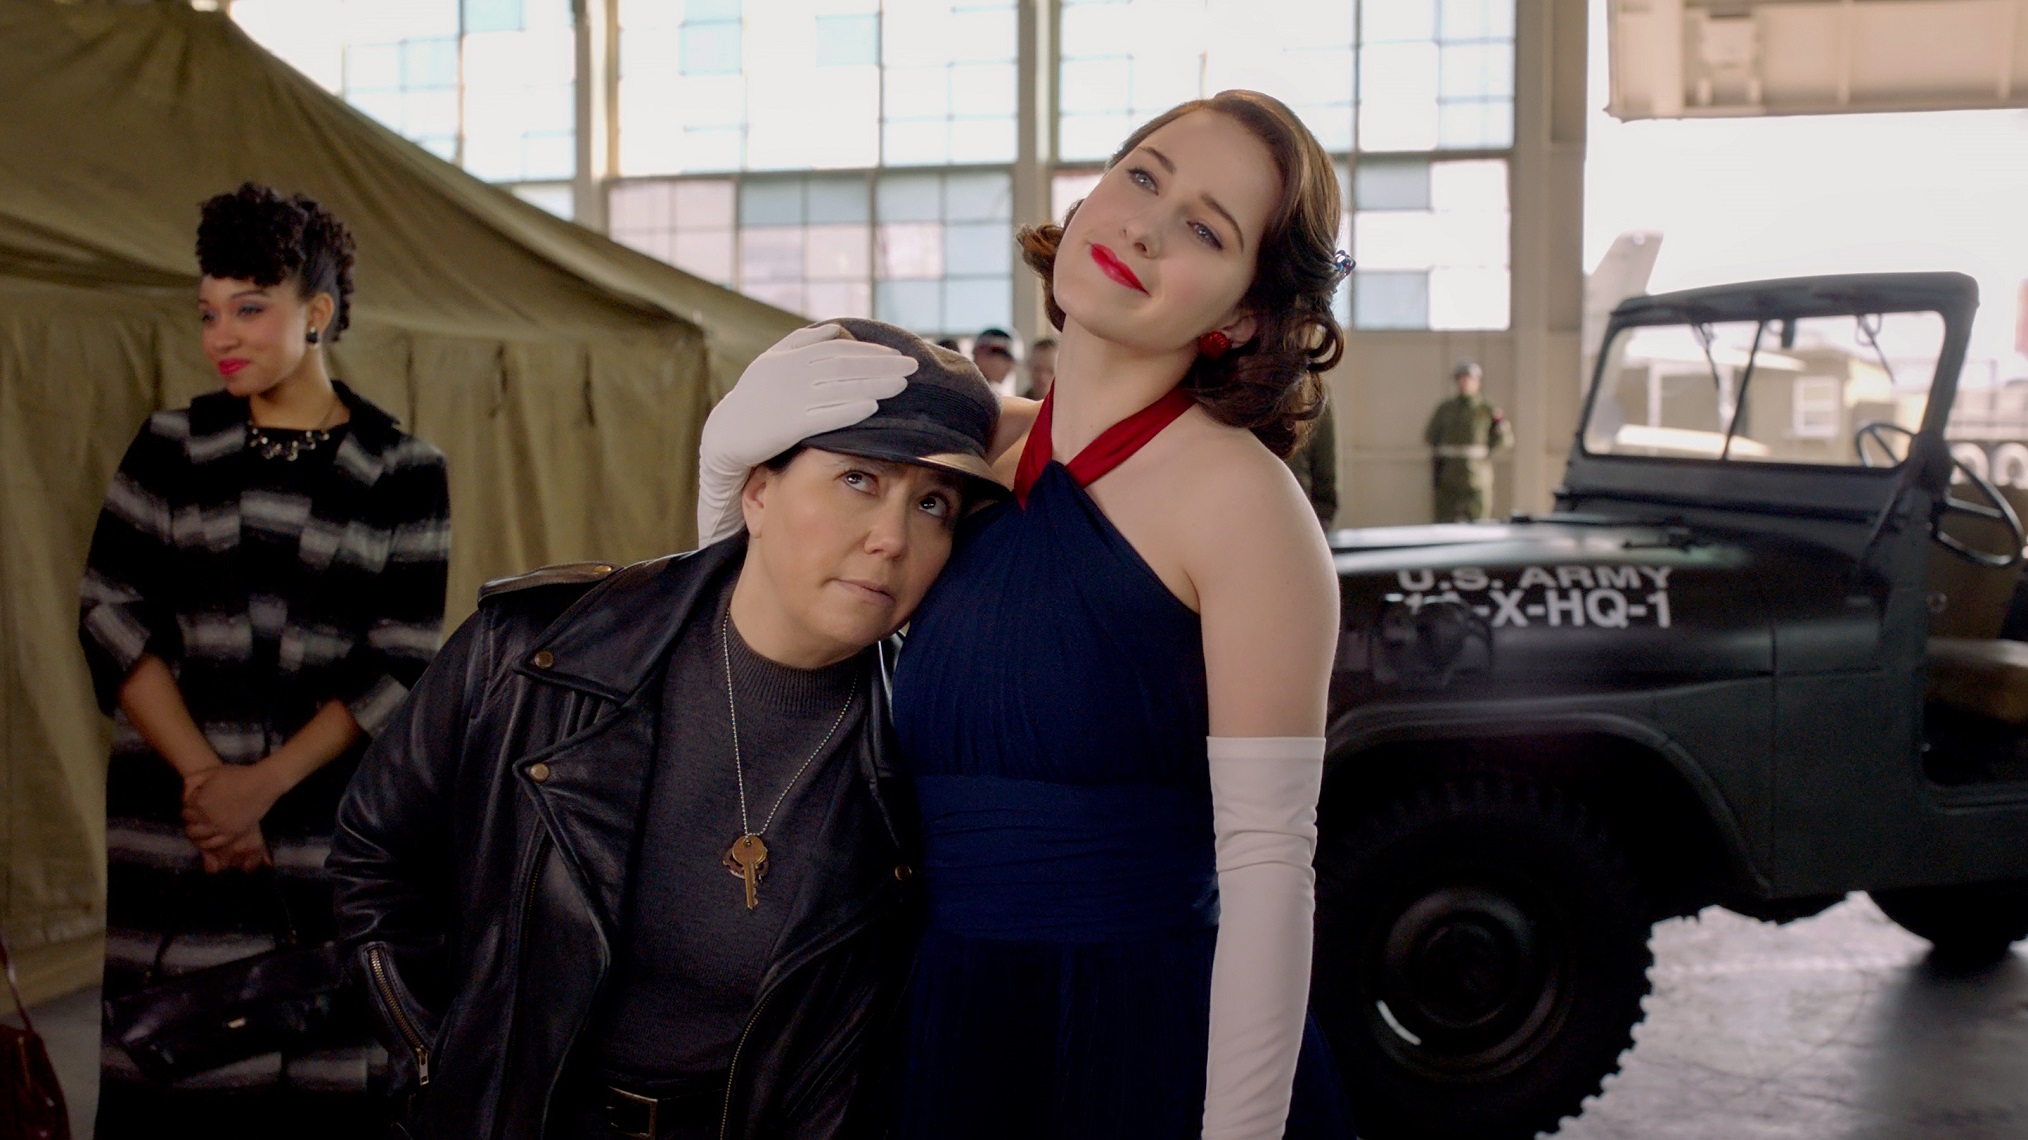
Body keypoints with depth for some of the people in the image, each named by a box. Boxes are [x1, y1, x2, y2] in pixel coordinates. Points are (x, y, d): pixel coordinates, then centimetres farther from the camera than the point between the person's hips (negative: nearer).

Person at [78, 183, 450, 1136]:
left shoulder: (402, 471, 1)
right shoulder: (171, 448, 7)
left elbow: (400, 664, -2)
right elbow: (111, 618, 2)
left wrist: (263, 784, -12)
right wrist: (202, 778, -9)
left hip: (332, 831, -1)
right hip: (173, 825, 1)